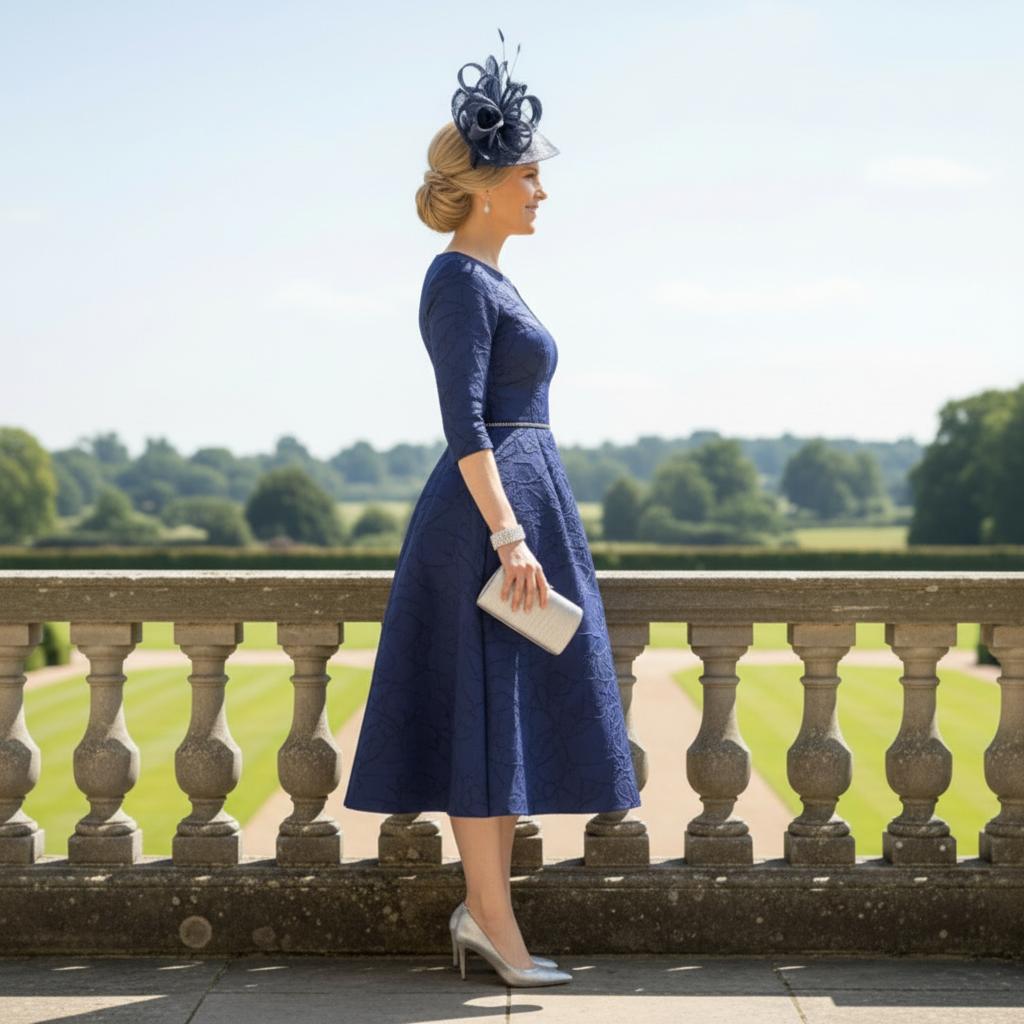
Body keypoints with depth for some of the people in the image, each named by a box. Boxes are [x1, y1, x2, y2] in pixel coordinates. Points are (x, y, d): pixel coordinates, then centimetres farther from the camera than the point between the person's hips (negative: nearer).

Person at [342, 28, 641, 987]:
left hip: (514, 513, 10)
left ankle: (481, 907, 13)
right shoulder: (460, 279, -12)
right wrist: (508, 536, -25)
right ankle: (495, 919, -2)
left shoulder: (483, 281, 18)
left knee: (516, 716, 10)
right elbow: (462, 419, -20)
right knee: (491, 716, -7)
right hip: (492, 517, -10)